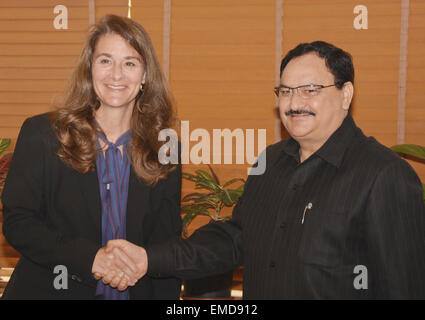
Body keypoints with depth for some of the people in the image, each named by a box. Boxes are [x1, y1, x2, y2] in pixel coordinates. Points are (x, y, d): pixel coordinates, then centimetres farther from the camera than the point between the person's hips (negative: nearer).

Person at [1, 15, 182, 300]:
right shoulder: (41, 134, -7)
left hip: (134, 291, 2)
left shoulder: (164, 153, -1)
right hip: (49, 289, -2)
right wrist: (90, 257, -22)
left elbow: (166, 246, 2)